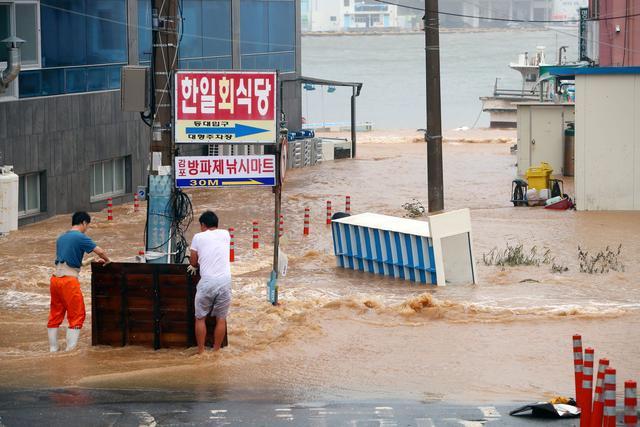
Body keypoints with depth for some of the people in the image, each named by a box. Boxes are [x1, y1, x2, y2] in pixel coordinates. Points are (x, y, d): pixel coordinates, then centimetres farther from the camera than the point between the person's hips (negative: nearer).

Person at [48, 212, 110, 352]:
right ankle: (70, 349, -6)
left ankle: (52, 349, 16)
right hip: (69, 280, -8)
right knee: (77, 315, -1)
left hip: (55, 278, 8)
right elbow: (100, 251, -12)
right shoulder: (80, 237, -7)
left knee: (55, 315, 13)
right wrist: (106, 260, 7)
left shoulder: (61, 238, 18)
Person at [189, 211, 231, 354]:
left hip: (207, 282, -2)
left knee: (200, 318, 10)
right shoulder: (225, 234, 11)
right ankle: (216, 351, 14)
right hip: (225, 281, 2)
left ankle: (201, 351, 11)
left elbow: (193, 262, 7)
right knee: (221, 318, 11)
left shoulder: (199, 237, 3)